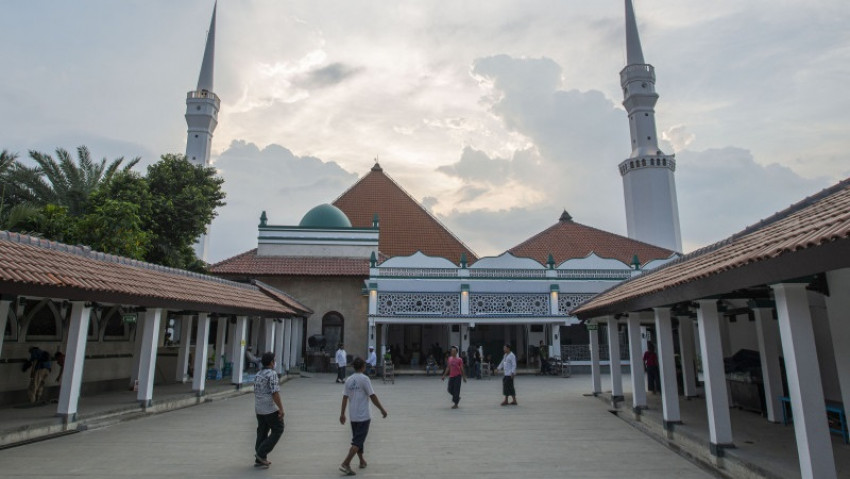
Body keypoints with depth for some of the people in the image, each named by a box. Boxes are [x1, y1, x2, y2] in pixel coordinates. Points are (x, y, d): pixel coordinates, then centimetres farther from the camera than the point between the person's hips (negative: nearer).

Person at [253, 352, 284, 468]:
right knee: (278, 430, 5)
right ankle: (261, 453, 0)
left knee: (262, 432, 14)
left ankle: (259, 459, 17)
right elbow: (275, 393, -21)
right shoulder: (272, 374, -16)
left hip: (259, 409, 8)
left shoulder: (258, 374, 10)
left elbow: (256, 392, 17)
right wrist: (281, 408, -18)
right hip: (270, 409, -8)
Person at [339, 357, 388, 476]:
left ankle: (362, 461, 31)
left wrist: (342, 414, 10)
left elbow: (345, 398, 4)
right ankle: (345, 464, -11)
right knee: (358, 441, -3)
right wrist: (382, 409, -5)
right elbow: (372, 396, -13)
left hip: (353, 416, 6)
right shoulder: (364, 379, -13)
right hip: (364, 416, -6)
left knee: (358, 439, 19)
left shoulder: (348, 380, 4)